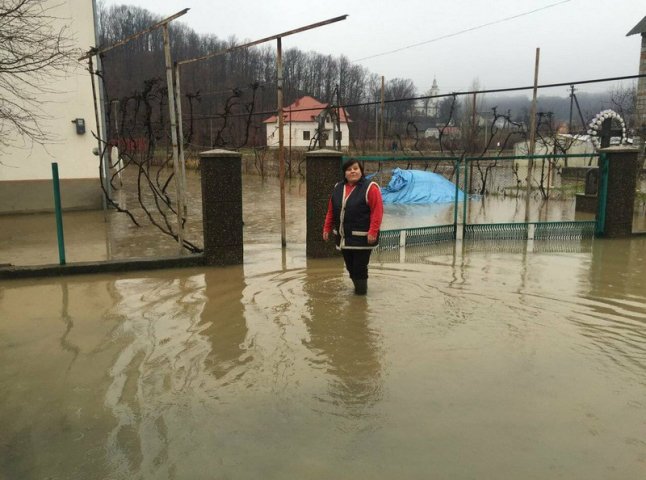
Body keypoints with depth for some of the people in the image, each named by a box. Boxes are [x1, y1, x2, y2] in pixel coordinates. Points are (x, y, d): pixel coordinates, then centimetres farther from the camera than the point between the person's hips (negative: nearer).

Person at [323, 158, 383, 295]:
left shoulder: (370, 188, -8)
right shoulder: (338, 188, 12)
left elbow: (377, 211, -13)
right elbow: (331, 211, 17)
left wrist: (373, 232, -19)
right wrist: (327, 228, 13)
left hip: (361, 238, -6)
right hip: (343, 237, 6)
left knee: (359, 267, -4)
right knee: (350, 267, 12)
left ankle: (361, 291, 13)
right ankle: (357, 286, 30)